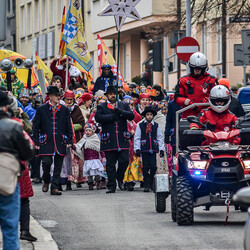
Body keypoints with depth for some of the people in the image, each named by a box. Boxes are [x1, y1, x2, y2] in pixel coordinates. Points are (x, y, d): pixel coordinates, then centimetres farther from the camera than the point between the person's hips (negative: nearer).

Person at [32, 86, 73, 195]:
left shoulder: (65, 110, 11)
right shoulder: (41, 109, 5)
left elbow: (69, 127, 13)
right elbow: (36, 126, 7)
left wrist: (69, 141, 4)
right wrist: (36, 142, 0)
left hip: (60, 142, 2)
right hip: (46, 142, -2)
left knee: (58, 166, 1)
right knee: (46, 162, -15)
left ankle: (55, 187, 8)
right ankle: (46, 181, 12)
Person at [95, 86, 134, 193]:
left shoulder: (123, 105, 16)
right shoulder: (101, 107, 9)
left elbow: (131, 116, 2)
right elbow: (98, 118, -9)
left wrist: (120, 112, -13)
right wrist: (112, 116, -13)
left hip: (122, 140, 2)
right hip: (109, 140, -2)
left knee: (124, 160, -6)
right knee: (110, 164, 0)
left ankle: (119, 178, 20)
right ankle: (111, 186, 5)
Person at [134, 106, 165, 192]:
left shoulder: (156, 125, 11)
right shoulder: (140, 125, 5)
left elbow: (160, 138, 14)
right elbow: (137, 138, 5)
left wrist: (161, 149, 8)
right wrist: (137, 149, -2)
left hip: (153, 148, 1)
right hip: (144, 149, -1)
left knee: (153, 167, -6)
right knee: (145, 167, -2)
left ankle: (152, 184, 3)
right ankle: (146, 185, 2)